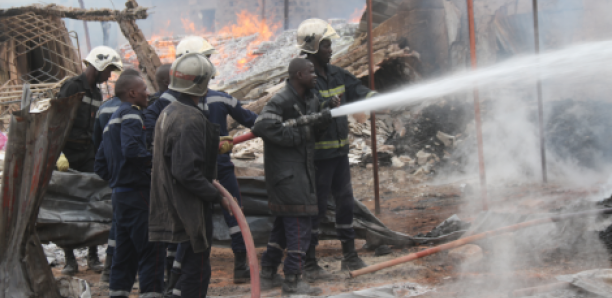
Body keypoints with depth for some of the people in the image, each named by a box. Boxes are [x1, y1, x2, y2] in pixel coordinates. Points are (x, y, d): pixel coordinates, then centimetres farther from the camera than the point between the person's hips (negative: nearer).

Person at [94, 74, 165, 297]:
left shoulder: (113, 120, 21)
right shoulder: (131, 115, -9)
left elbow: (100, 165, 23)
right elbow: (131, 150, -26)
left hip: (119, 195, 10)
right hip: (138, 194, -10)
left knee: (126, 252, 13)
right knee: (152, 249, -9)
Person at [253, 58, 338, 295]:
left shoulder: (310, 100, 13)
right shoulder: (281, 102, -16)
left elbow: (313, 132, 16)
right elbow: (262, 126, -27)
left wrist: (327, 114, -2)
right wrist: (295, 136, -21)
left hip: (301, 172, 10)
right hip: (287, 174, -10)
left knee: (283, 224, 15)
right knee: (299, 225, -9)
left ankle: (267, 275, 24)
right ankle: (292, 281, -4)